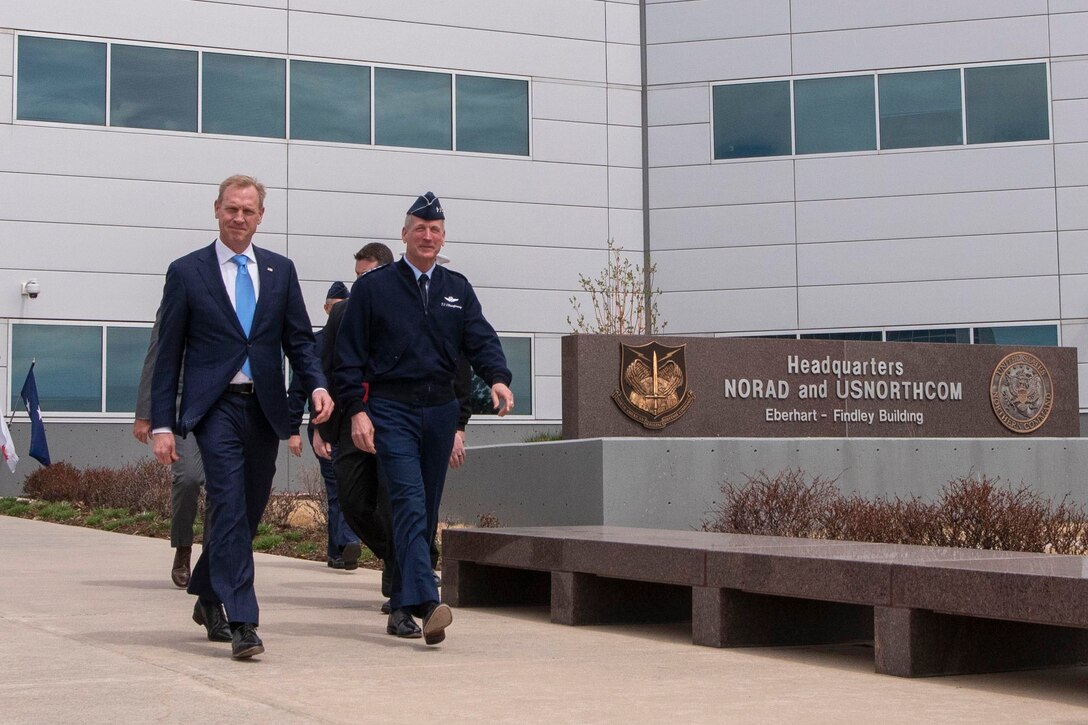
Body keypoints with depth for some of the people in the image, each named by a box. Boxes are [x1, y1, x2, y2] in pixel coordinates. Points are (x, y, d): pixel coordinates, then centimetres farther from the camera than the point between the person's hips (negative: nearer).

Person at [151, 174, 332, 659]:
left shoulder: (280, 270, 12)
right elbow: (168, 354, 2)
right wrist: (161, 423, -3)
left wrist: (317, 385, -8)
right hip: (215, 407, -4)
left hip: (264, 409, 4)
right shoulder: (187, 272, 3)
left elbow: (298, 339, 12)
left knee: (248, 511, 11)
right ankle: (241, 621, -15)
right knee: (229, 507, -14)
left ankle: (208, 597, 32)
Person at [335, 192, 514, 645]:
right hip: (390, 411, -5)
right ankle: (425, 603, -29)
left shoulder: (457, 290, 14)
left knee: (426, 512, 8)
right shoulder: (372, 288, 3)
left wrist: (498, 378, -18)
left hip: (440, 410, 5)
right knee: (409, 505, -18)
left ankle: (401, 608, 18)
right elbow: (349, 355, 1)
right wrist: (356, 410, -10)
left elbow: (481, 340, 2)